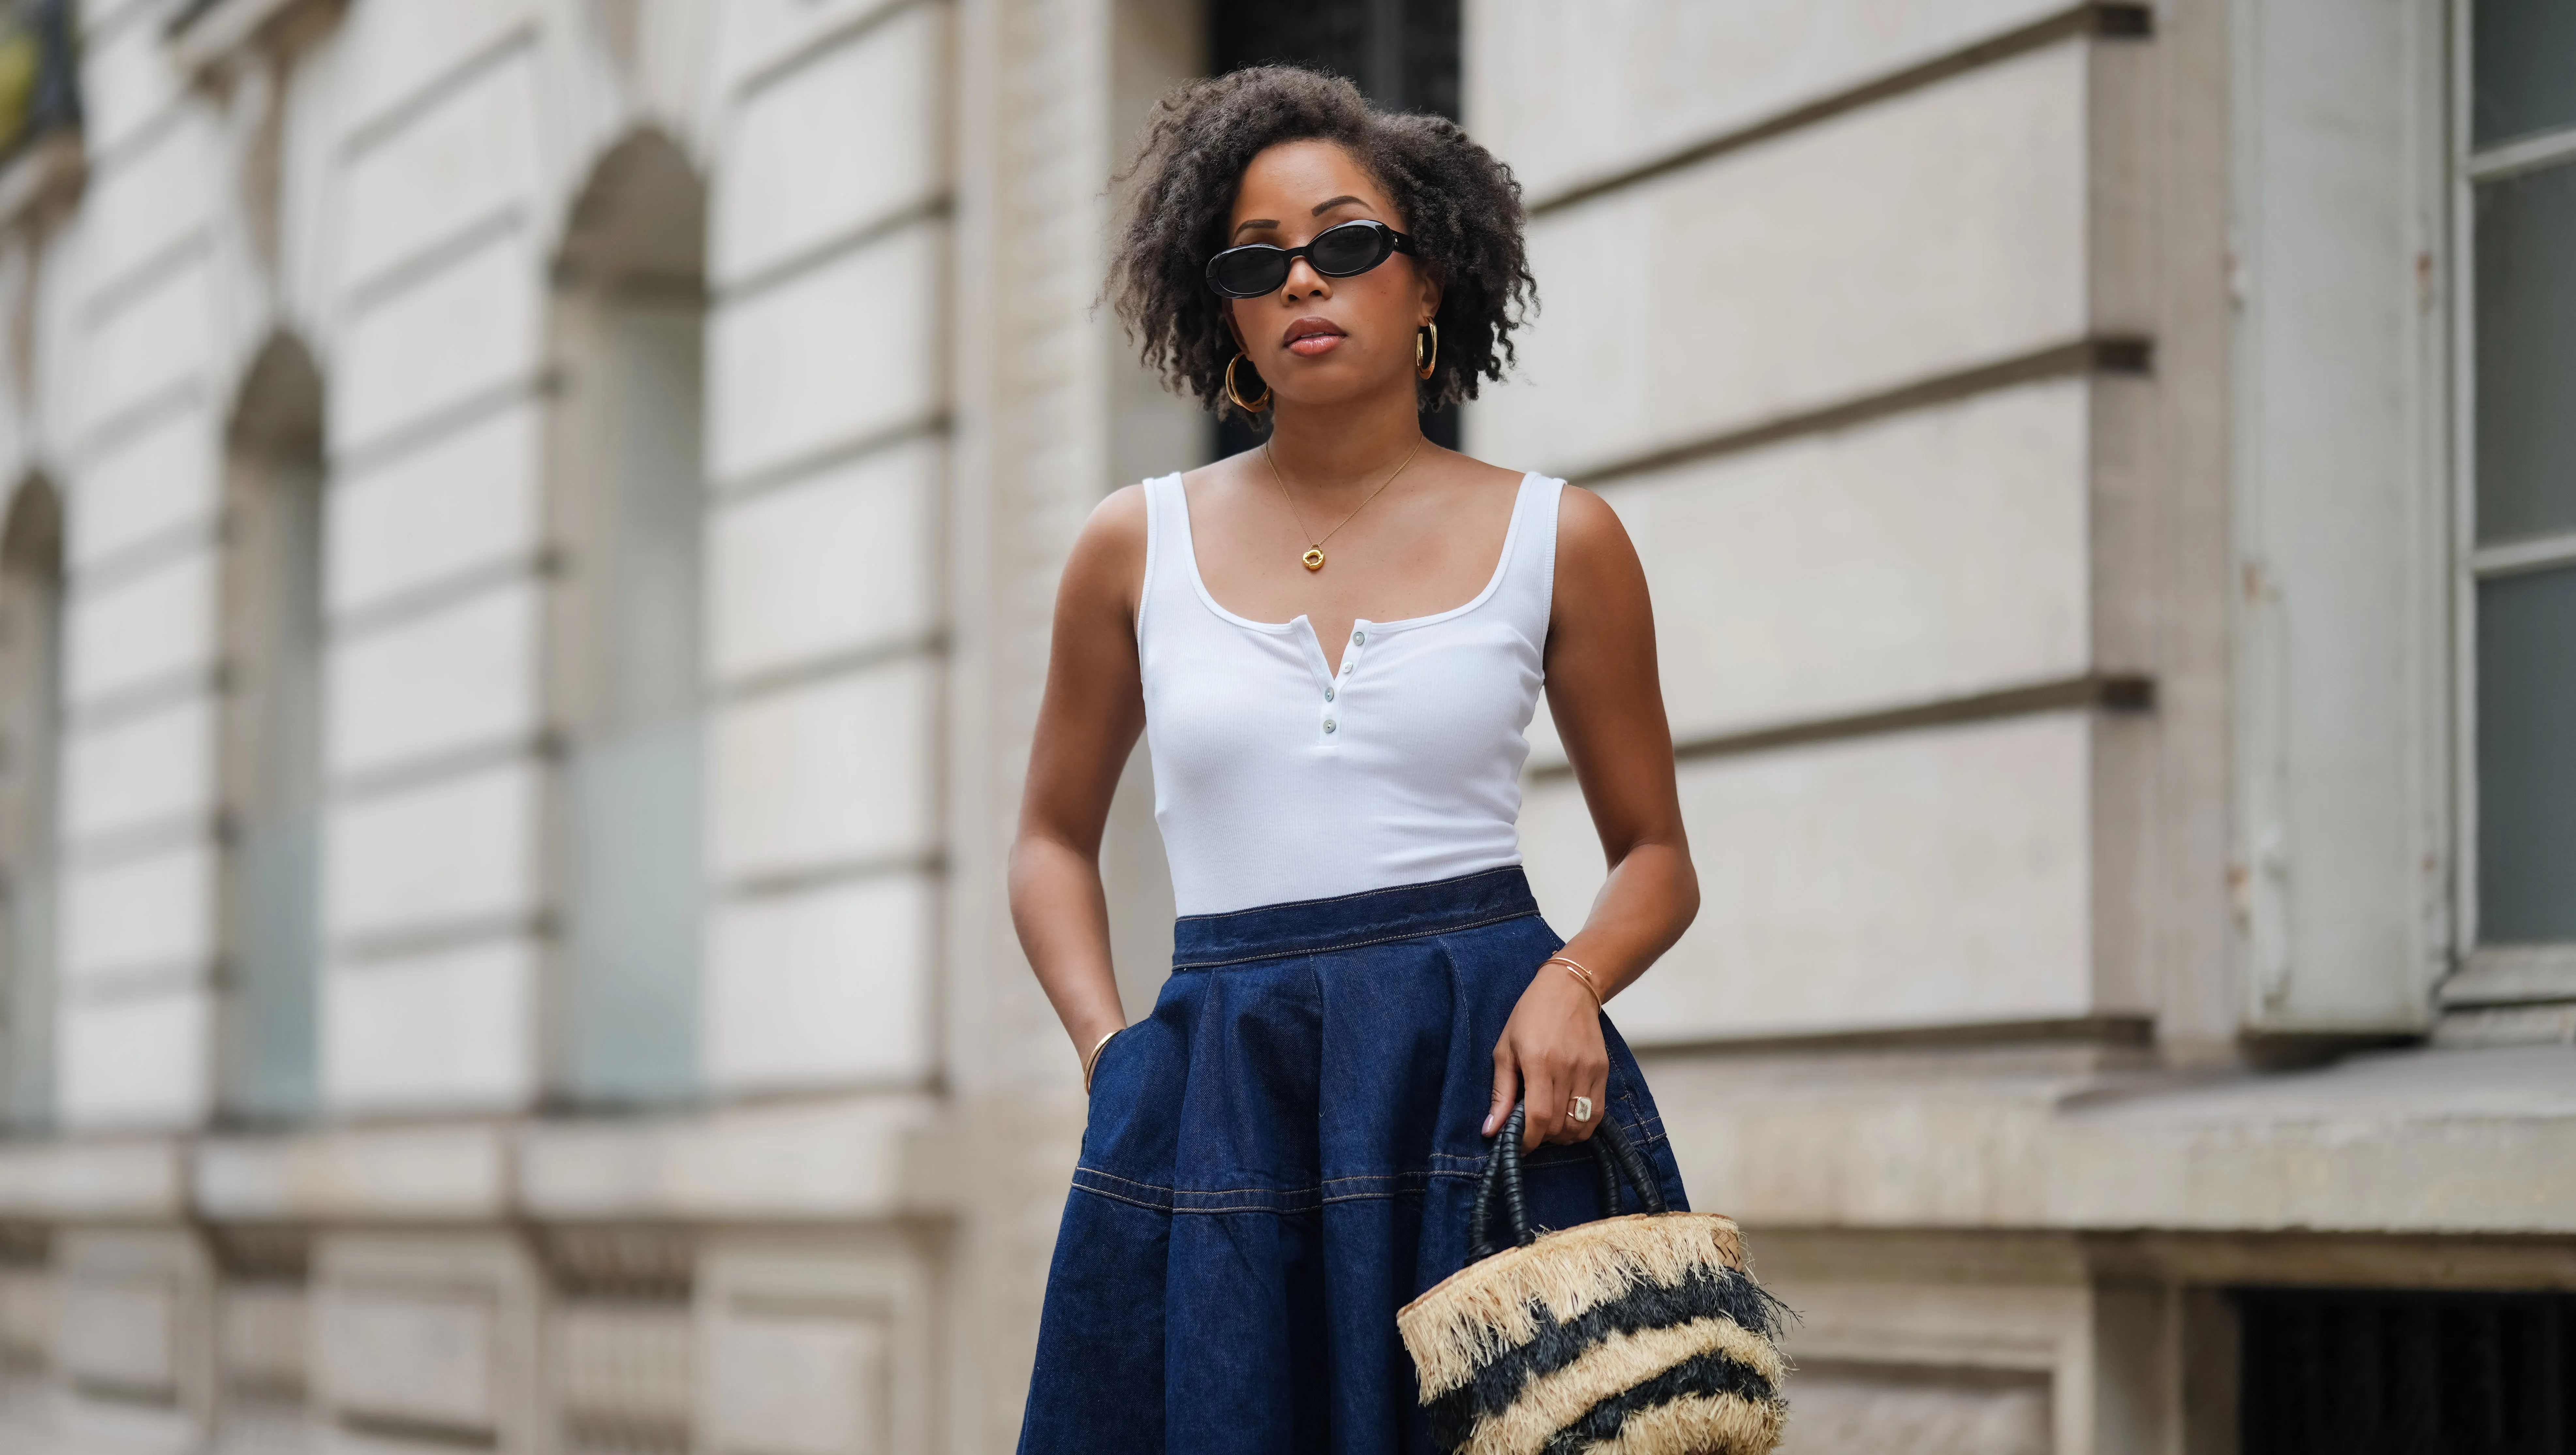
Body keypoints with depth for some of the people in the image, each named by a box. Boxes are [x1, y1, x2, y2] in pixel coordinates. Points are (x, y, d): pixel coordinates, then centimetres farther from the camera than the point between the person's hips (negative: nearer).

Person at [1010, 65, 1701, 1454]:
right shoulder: (1138, 547, 8)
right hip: (1217, 1104, 1)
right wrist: (1108, 1050, 2)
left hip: (1486, 1077, -1)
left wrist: (1572, 980, -9)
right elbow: (1054, 839, 18)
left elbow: (1655, 855, 12)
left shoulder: (1558, 539, 5)